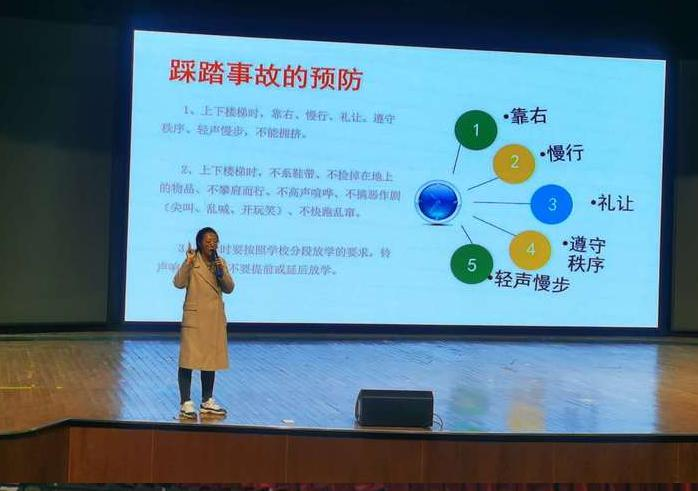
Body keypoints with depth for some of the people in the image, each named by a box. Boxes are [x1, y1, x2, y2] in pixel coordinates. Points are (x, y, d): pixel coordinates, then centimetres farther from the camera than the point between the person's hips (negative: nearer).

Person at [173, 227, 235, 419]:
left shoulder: (220, 262, 8)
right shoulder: (192, 261, -7)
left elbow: (229, 288, 3)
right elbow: (179, 283, -19)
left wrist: (222, 272, -13)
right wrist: (188, 262, -26)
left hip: (215, 318, 6)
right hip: (194, 317, -5)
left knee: (211, 359, 11)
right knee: (189, 358, -4)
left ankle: (207, 401, 21)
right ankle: (186, 403, 0)